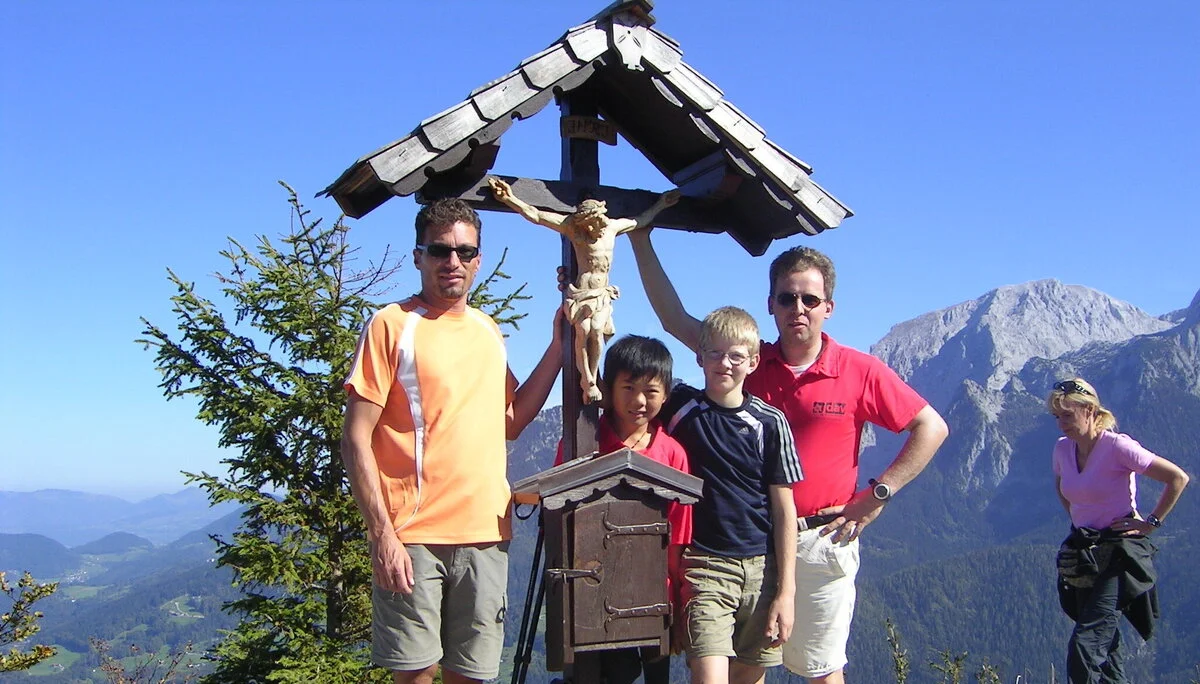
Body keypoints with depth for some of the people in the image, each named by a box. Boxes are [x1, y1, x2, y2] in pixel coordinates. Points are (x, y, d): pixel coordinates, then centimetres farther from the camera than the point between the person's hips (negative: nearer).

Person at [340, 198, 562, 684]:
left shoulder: (488, 332, 15)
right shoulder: (392, 325, -4)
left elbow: (509, 422, 14)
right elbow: (357, 439, -8)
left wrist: (558, 347, 9)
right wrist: (382, 533, -15)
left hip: (486, 534, 5)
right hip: (412, 536, -5)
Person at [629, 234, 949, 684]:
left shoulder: (859, 372, -4)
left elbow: (931, 428, 0)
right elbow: (675, 320, 2)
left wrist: (878, 494, -6)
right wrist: (640, 239, -1)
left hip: (822, 541, -2)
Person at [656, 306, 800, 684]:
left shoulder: (769, 422, -1)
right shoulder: (679, 407, 1)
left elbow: (784, 510, 1)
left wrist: (786, 591, -2)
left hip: (761, 568, 1)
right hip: (703, 565, -1)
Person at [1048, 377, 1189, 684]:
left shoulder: (1117, 446, -16)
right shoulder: (1063, 449, 4)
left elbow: (1178, 478, -13)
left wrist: (1151, 522, -10)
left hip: (1120, 552, -7)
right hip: (1082, 552, 7)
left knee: (1085, 645, -17)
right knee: (1104, 647, 13)